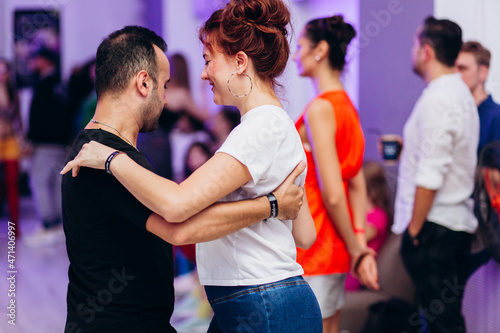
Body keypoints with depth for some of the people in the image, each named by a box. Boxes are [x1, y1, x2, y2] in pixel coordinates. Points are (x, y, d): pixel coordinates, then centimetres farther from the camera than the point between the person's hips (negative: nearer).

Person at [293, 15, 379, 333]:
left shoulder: (319, 109, -17)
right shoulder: (347, 107, 11)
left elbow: (332, 195, -19)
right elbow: (357, 183, 9)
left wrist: (355, 249, -10)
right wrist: (360, 240, 3)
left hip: (312, 245, -9)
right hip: (335, 247, 9)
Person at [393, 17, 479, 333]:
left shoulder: (437, 100, -17)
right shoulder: (462, 94, 14)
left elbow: (430, 176, -21)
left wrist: (414, 227, -16)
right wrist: (407, 148, 22)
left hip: (433, 227, -10)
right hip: (460, 221, 10)